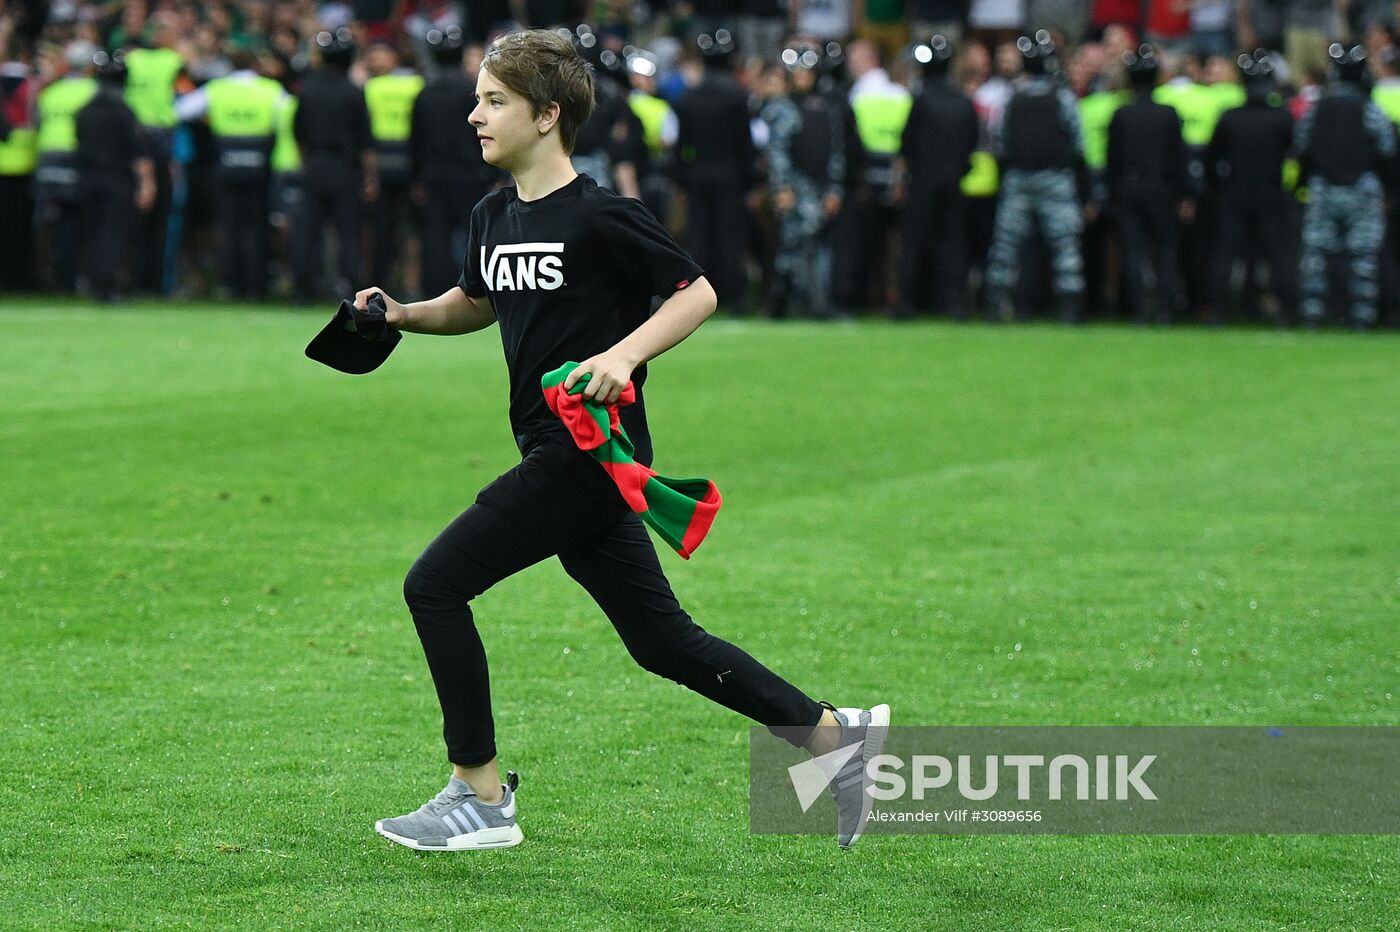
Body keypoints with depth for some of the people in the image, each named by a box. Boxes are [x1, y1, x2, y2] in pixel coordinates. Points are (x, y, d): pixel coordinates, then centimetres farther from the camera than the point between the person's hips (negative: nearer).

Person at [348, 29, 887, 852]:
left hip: (589, 452, -9)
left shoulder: (603, 218, -14)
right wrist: (403, 315, 10)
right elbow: (475, 304, 28)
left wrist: (624, 354, -24)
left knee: (435, 585, -10)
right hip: (561, 454, 9)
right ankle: (834, 733, 21)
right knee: (663, 640, 12)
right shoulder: (495, 218, 11)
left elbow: (697, 294, -10)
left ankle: (481, 798, -2)